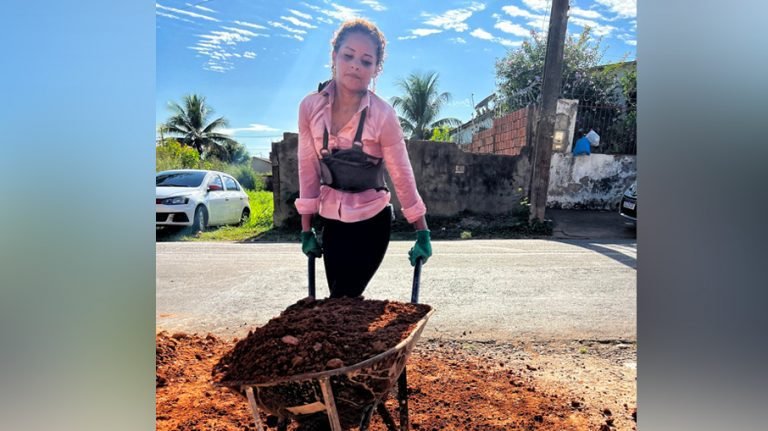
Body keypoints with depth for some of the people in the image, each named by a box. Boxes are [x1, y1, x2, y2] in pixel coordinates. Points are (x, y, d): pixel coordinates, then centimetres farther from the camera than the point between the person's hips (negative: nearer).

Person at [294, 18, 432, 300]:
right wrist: (307, 229, 1)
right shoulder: (310, 106, -7)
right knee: (342, 301, 10)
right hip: (332, 221, 3)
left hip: (372, 221, -3)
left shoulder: (383, 115, -16)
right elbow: (308, 169, -2)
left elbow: (403, 176, -10)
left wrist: (423, 233, -6)